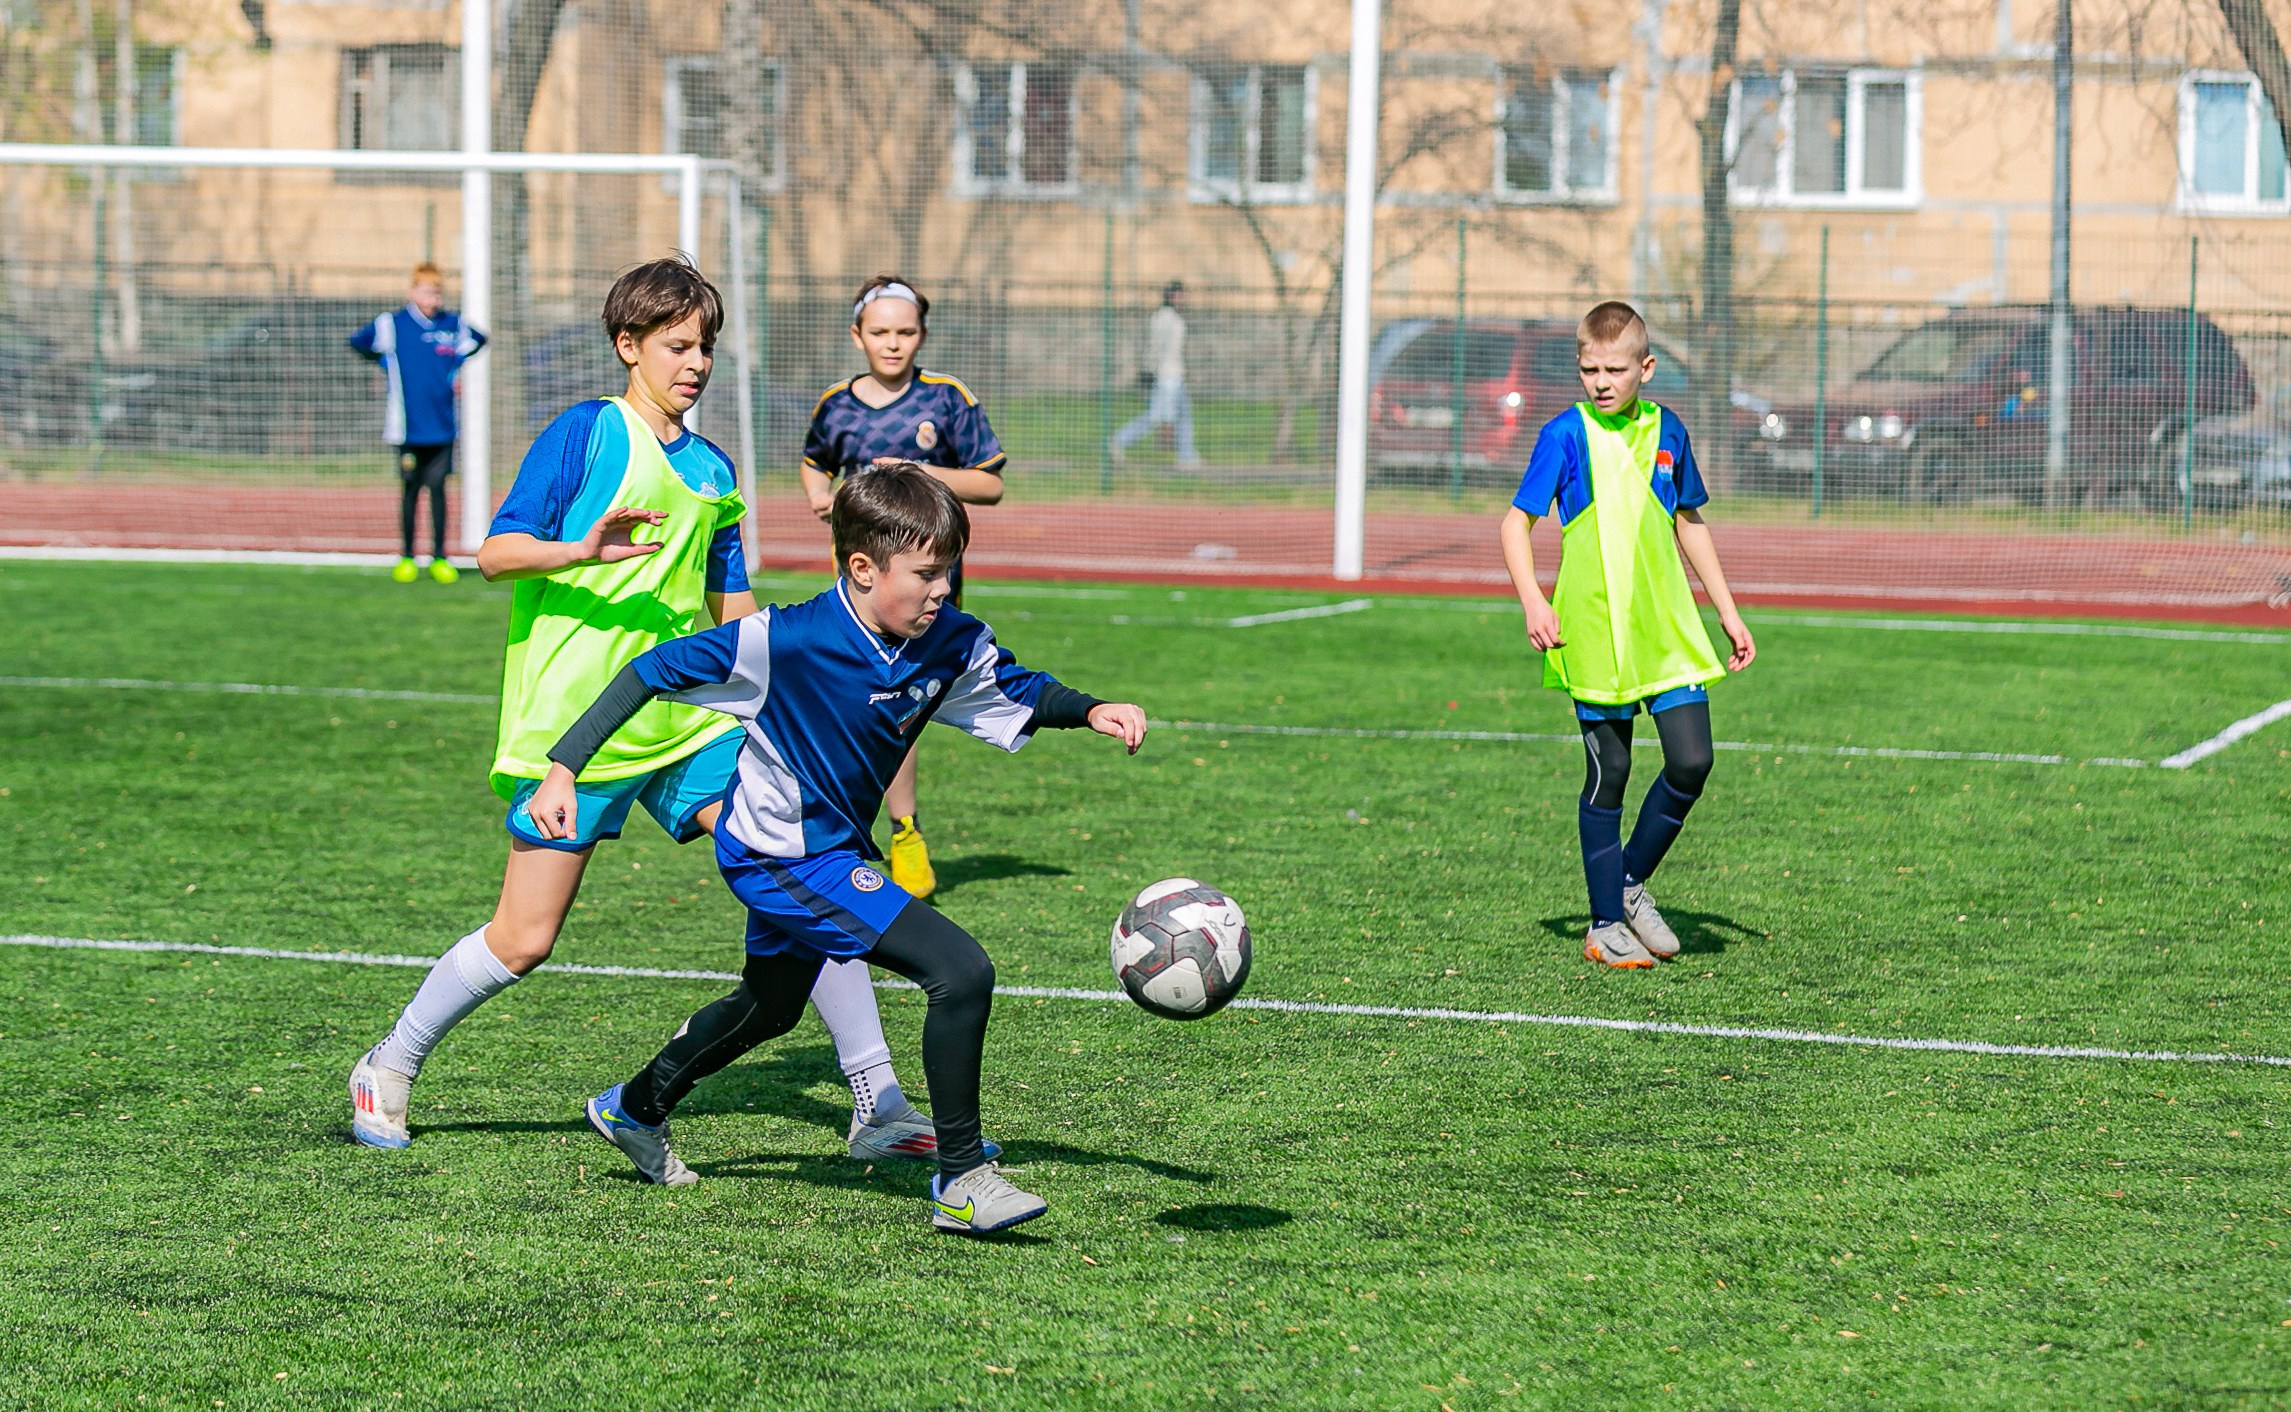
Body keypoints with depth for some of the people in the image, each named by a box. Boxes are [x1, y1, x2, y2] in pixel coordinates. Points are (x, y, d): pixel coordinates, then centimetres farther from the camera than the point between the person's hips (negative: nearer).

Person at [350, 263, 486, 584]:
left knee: (437, 487, 2)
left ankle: (439, 558, 7)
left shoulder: (453, 325, 4)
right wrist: (389, 364, 11)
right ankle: (406, 557, 13)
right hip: (407, 425, -2)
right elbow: (358, 343, 9)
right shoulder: (390, 325, -3)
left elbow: (477, 339, 25)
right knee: (410, 489, 4)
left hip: (442, 425, 2)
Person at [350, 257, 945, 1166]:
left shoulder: (711, 469, 16)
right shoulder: (585, 434, -3)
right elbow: (495, 553, -9)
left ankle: (879, 1105, -8)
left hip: (684, 717, 5)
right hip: (572, 722, -5)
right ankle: (388, 1070, 21)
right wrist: (582, 550, -26)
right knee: (523, 941, -3)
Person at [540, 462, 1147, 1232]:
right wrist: (564, 769, -22)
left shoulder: (952, 644, -11)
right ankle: (961, 1180, -11)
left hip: (832, 847, 9)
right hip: (784, 856, -9)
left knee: (769, 1008, 31)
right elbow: (654, 671, -20)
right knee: (961, 971, -21)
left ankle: (635, 1108, 55)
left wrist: (1090, 712, -12)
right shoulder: (786, 642, -27)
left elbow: (1019, 692, 8)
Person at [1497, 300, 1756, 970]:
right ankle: (1606, 926, 11)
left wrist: (1728, 612, 19)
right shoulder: (1566, 434, -5)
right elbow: (1517, 522, -3)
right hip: (1594, 632, -4)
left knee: (1692, 761, -5)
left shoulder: (1666, 431, 8)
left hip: (1667, 627, 4)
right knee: (1608, 775, 0)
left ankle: (1632, 882, 17)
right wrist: (1532, 601, -17)